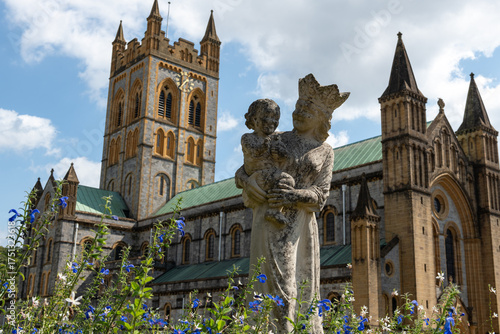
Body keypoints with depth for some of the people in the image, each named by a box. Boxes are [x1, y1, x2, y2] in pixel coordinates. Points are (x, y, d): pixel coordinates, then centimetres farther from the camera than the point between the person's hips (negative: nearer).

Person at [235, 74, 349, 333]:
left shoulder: (325, 152, 11)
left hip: (302, 224, 2)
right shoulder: (278, 140, 10)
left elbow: (321, 195, 1)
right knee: (280, 285, -10)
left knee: (304, 292, 4)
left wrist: (294, 196, -18)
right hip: (271, 221, -2)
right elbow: (243, 171, 12)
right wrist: (247, 181, -11)